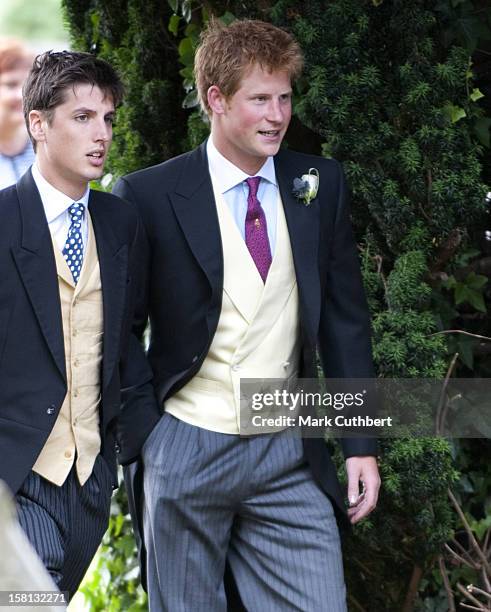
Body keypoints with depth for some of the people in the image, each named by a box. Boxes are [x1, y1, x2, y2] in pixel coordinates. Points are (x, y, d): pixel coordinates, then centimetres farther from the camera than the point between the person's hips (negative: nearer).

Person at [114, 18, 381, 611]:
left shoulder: (320, 187, 4)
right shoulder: (149, 197, -5)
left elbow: (345, 315, 8)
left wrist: (361, 442, 5)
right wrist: (143, 435, -7)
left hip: (289, 456, 2)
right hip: (184, 452, -2)